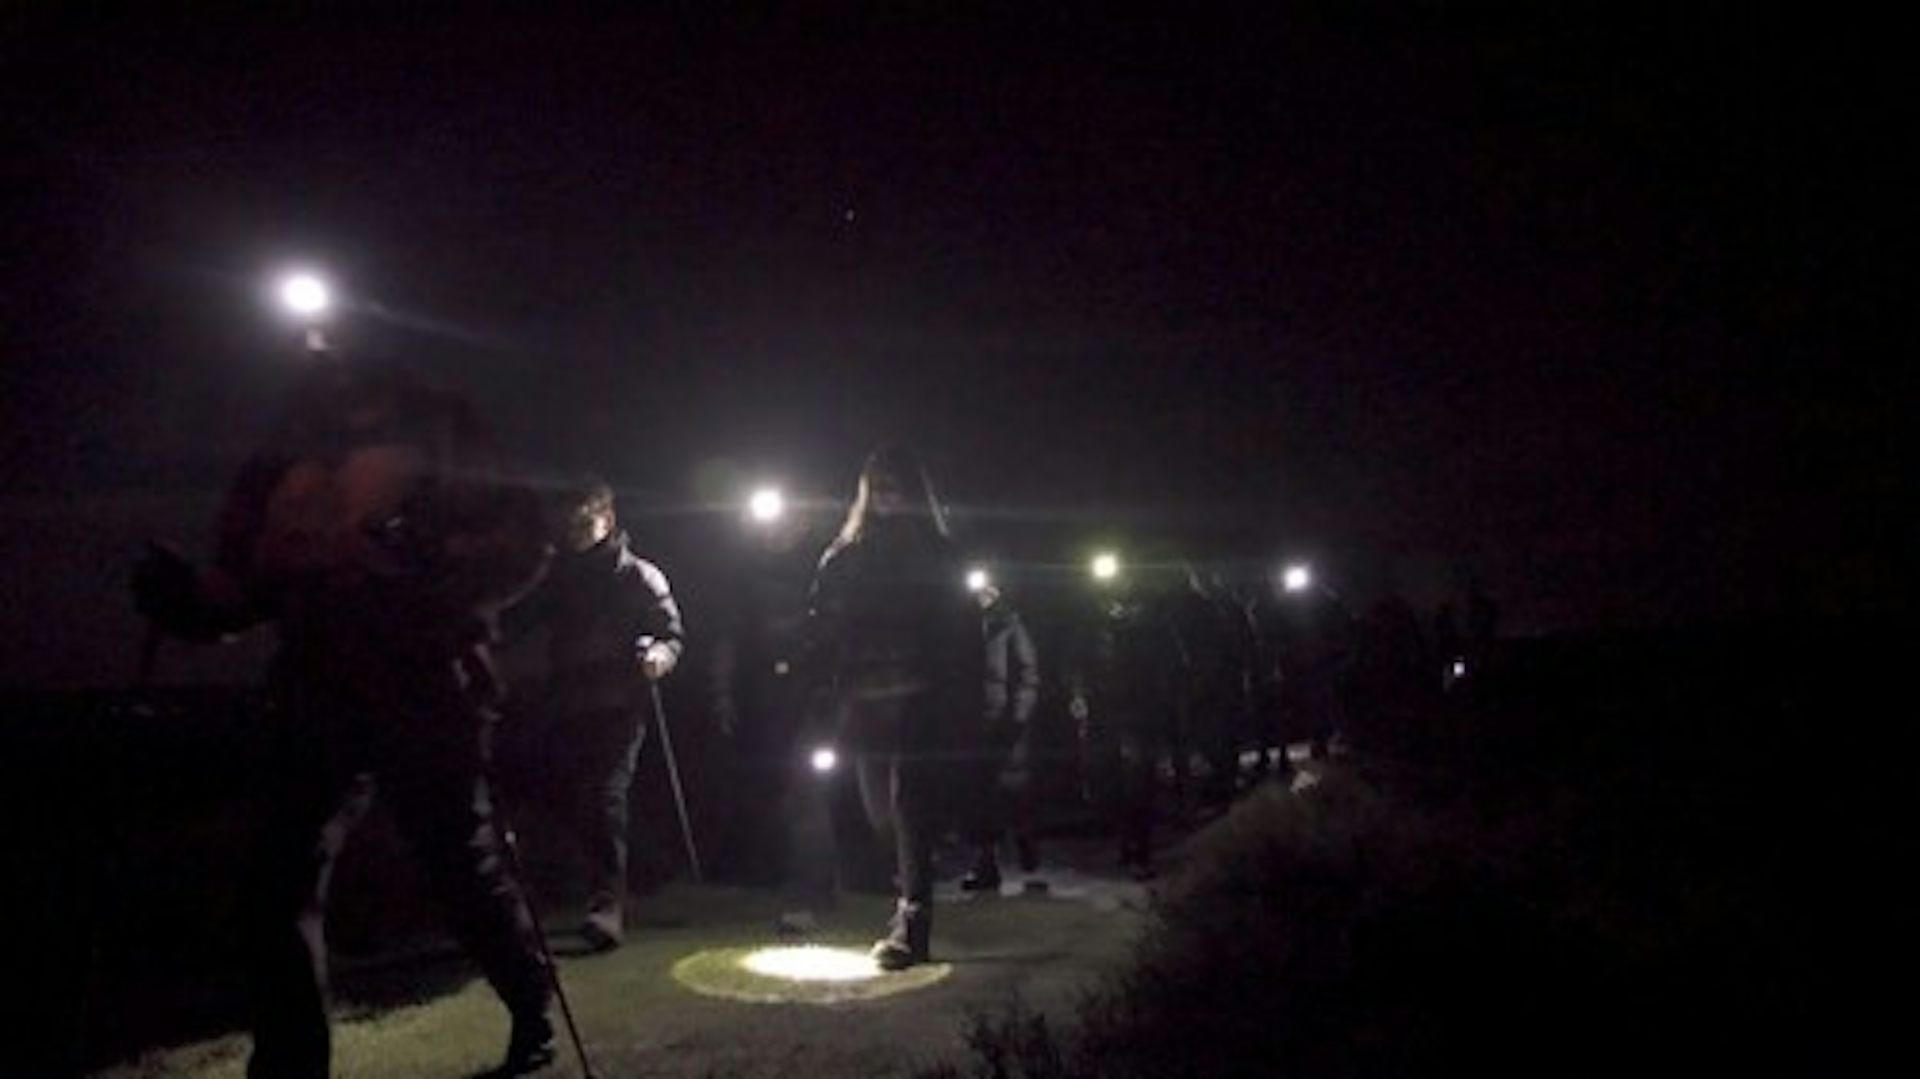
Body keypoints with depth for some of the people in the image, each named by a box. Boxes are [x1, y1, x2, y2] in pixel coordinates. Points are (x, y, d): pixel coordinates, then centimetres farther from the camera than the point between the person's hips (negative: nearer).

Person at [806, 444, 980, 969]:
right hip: (863, 699, 4)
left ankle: (911, 923, -6)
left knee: (907, 803, -10)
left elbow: (960, 627, 1)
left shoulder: (935, 553, 5)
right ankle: (911, 897, 32)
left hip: (917, 696, -3)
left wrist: (959, 695, -7)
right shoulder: (844, 556, 12)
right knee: (879, 807, 10)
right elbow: (822, 626, 8)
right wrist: (835, 686, -4)